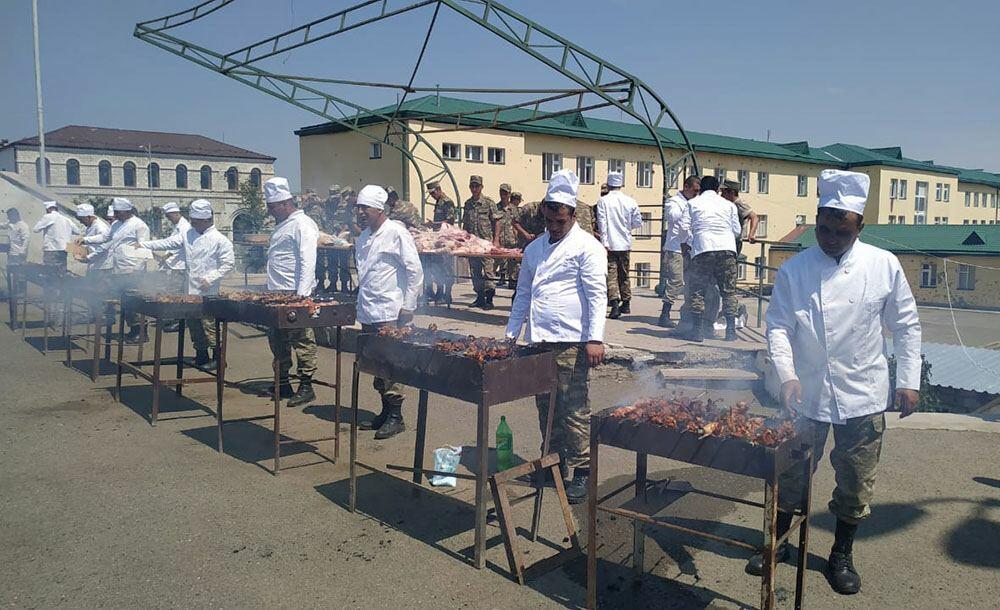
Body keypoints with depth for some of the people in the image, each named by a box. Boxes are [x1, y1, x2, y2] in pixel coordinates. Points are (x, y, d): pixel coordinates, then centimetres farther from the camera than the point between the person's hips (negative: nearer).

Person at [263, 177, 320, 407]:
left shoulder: (302, 225, -10)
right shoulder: (281, 225, 20)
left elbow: (307, 261, -18)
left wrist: (301, 295, -24)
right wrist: (271, 290, 19)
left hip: (295, 294, -10)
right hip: (277, 294, 10)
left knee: (302, 340, -4)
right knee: (277, 340, 14)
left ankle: (306, 386, 2)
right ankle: (282, 383, 24)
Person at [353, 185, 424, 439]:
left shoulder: (396, 233, -9)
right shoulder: (364, 237, 16)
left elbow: (415, 271, -11)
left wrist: (408, 306, -13)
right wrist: (361, 302, 19)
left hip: (389, 313, -8)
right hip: (367, 313, 8)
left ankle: (395, 417, 3)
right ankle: (386, 411, 23)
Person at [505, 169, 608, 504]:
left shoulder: (586, 247, -3)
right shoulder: (534, 248, 18)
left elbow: (597, 294, -10)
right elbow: (523, 294, 24)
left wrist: (595, 339, -18)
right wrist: (510, 333, 19)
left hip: (570, 341, -7)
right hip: (538, 340, 7)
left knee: (574, 407, -4)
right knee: (545, 405, 13)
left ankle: (581, 471, 5)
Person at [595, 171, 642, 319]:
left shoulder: (603, 201, -7)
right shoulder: (630, 201, 2)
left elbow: (602, 223, -10)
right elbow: (638, 222, 5)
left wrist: (604, 243, -10)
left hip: (610, 244, -4)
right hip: (625, 243, 4)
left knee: (611, 274, -4)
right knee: (624, 274, 17)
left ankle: (615, 304, -16)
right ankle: (626, 304, 25)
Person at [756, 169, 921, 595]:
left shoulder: (884, 266, -3)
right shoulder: (795, 269, -5)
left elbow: (905, 325, 3)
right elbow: (779, 326, -7)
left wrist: (908, 380, -1)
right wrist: (788, 374, -21)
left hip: (864, 398, 1)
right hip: (807, 394, 0)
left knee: (856, 484, 11)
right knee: (790, 474, 11)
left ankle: (842, 555, 32)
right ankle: (777, 543, 32)